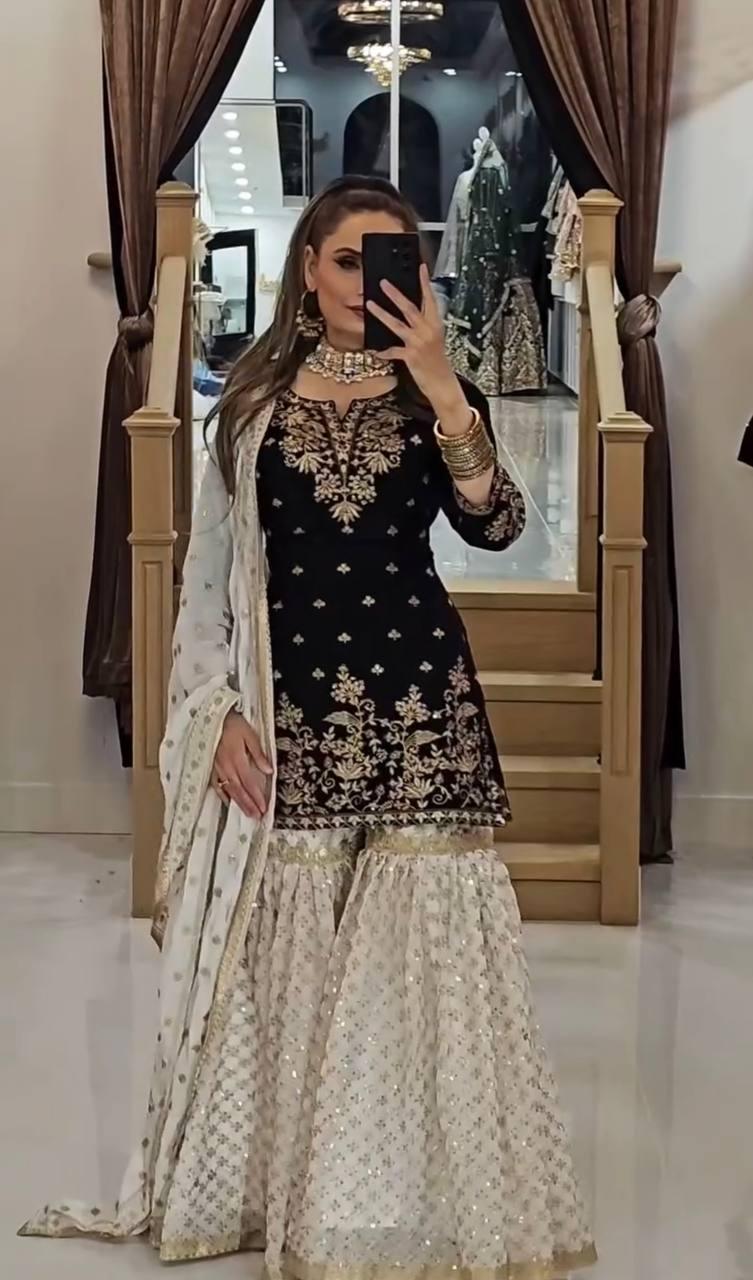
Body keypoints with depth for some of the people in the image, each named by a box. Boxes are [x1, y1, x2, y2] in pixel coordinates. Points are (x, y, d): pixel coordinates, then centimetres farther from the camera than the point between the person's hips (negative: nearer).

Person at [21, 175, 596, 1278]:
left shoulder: (436, 396, 6)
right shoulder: (258, 399, 6)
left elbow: (495, 526, -12)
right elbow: (213, 571, 6)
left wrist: (441, 387, -20)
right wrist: (222, 712, -2)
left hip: (416, 693, 0)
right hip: (290, 701, 1)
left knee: (419, 936, -1)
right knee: (290, 944, 6)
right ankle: (291, 1189, 23)